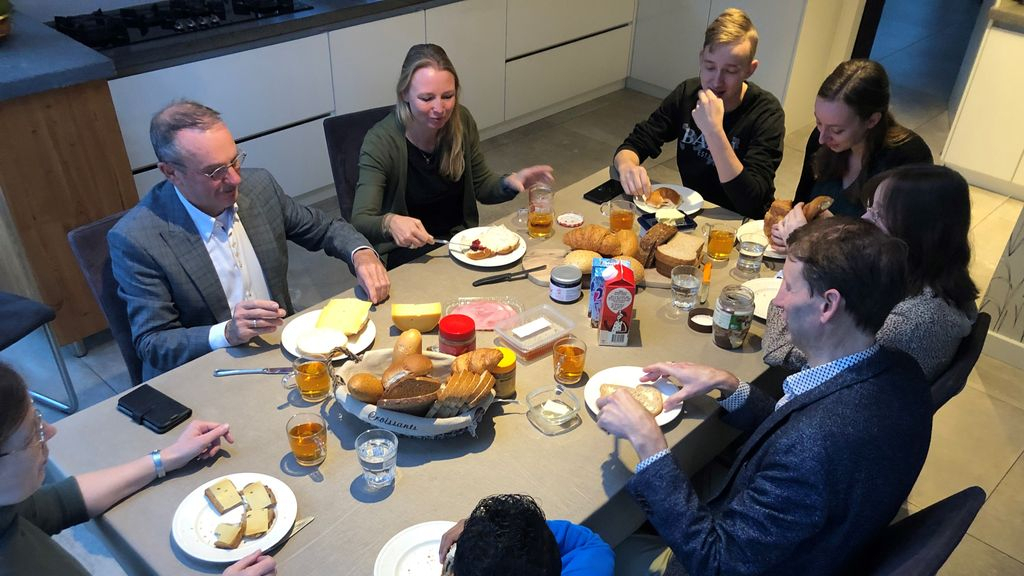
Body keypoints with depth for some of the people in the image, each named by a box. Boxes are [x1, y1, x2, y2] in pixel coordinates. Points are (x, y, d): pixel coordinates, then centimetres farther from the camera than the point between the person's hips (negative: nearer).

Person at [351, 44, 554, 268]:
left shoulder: (461, 121, -6)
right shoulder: (381, 142, -20)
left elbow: (481, 186, 9)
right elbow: (360, 222, -24)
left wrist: (511, 182, -13)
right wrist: (389, 223, -47)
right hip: (408, 251, -5)